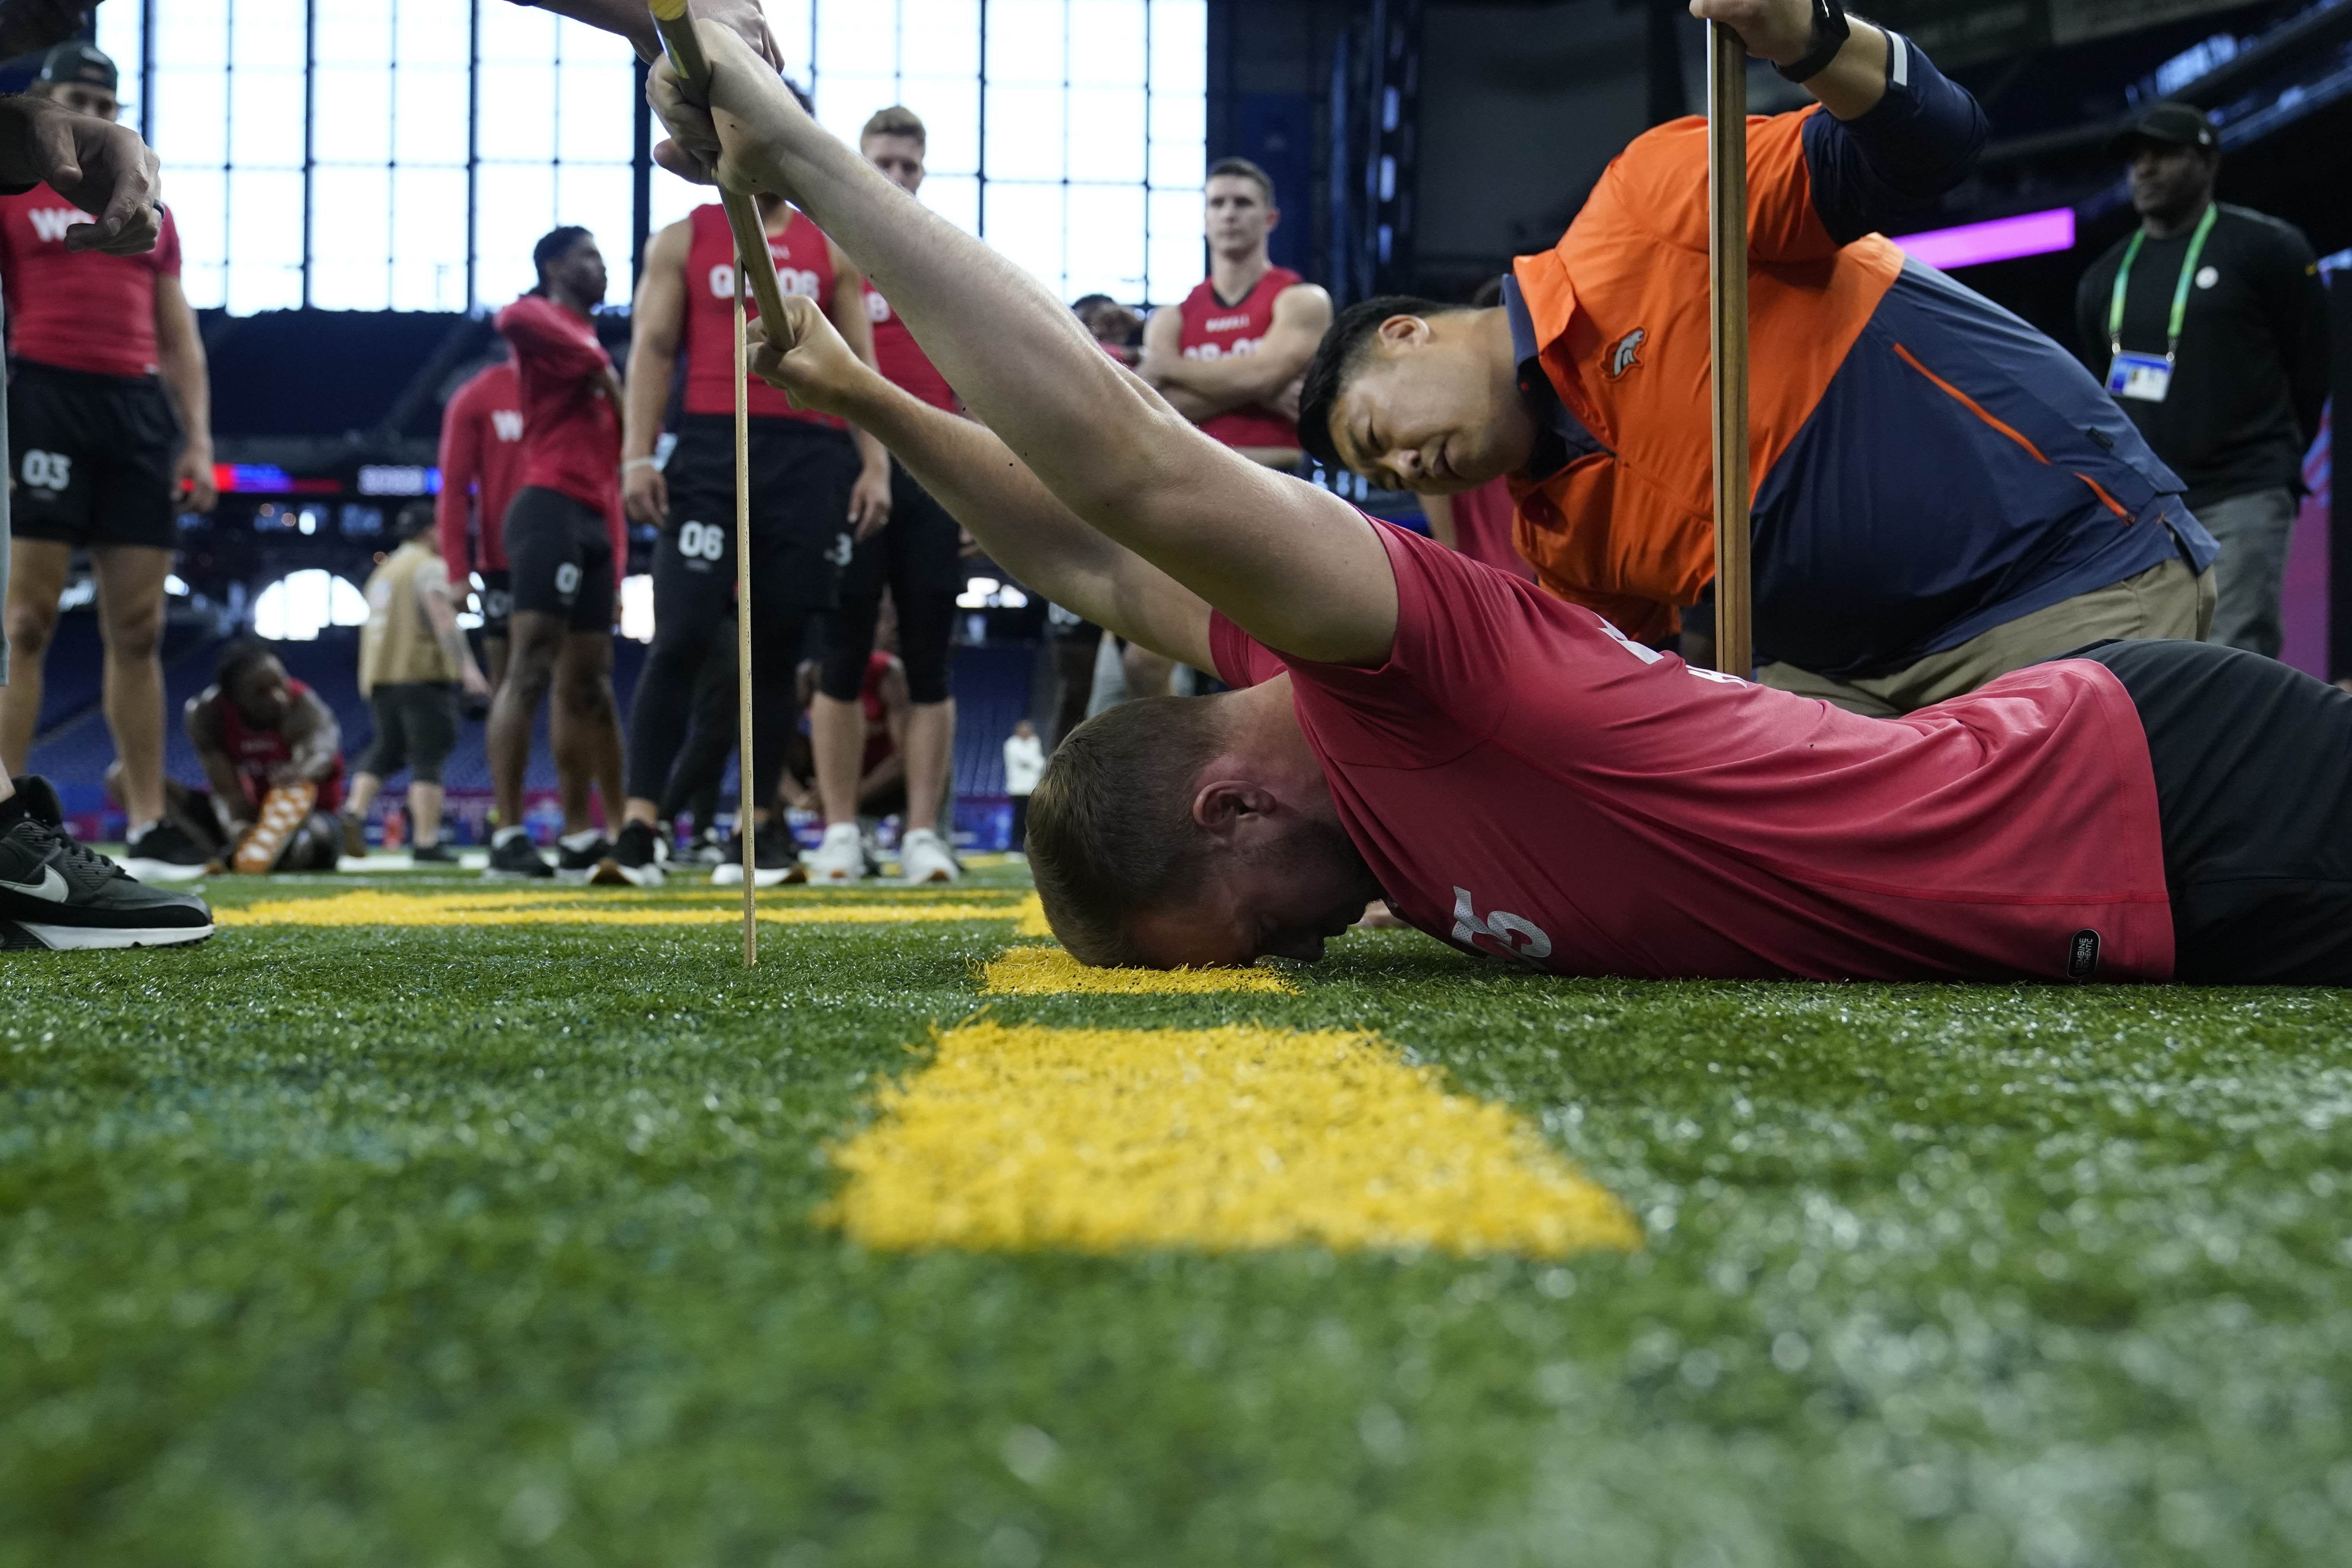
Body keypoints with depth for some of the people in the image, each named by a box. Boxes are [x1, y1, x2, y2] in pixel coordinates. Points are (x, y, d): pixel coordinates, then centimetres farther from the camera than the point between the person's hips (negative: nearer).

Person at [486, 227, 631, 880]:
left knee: (586, 685, 12)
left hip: (591, 520, 10)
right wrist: (599, 363, -17)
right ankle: (509, 837, -18)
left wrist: (617, 553, 16)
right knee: (531, 670, -15)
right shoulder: (543, 321, 1)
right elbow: (511, 319, -27)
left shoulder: (589, 345, 26)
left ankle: (581, 838, 19)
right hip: (551, 509, -10)